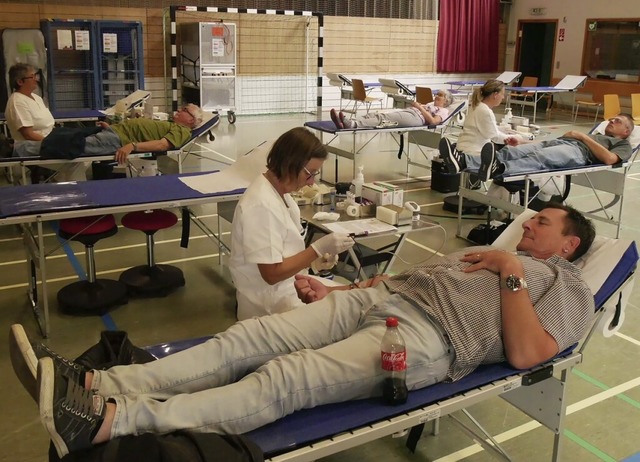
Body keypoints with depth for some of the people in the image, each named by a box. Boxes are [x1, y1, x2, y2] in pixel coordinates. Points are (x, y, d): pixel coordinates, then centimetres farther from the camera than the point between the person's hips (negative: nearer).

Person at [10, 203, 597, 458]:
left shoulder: (567, 287, 13)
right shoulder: (483, 252, 33)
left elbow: (525, 354, -6)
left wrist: (513, 271, -5)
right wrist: (335, 293, 14)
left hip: (426, 338, -7)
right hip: (381, 295, 7)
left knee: (280, 381, -26)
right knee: (245, 340, -12)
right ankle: (95, 385, -18)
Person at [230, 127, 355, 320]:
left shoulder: (279, 190, 3)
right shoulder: (262, 206, -25)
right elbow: (272, 273, -23)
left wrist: (314, 257, -3)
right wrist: (318, 249, -22)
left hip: (289, 287, 9)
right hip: (269, 306, -9)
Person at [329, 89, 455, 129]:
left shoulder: (443, 111, 13)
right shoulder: (431, 104, 41)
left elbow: (433, 121, -8)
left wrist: (420, 107, -5)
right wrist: (417, 104, 15)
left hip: (415, 117, -8)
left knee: (384, 118, -32)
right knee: (377, 114, -19)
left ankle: (353, 124, -53)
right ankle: (348, 122, -39)